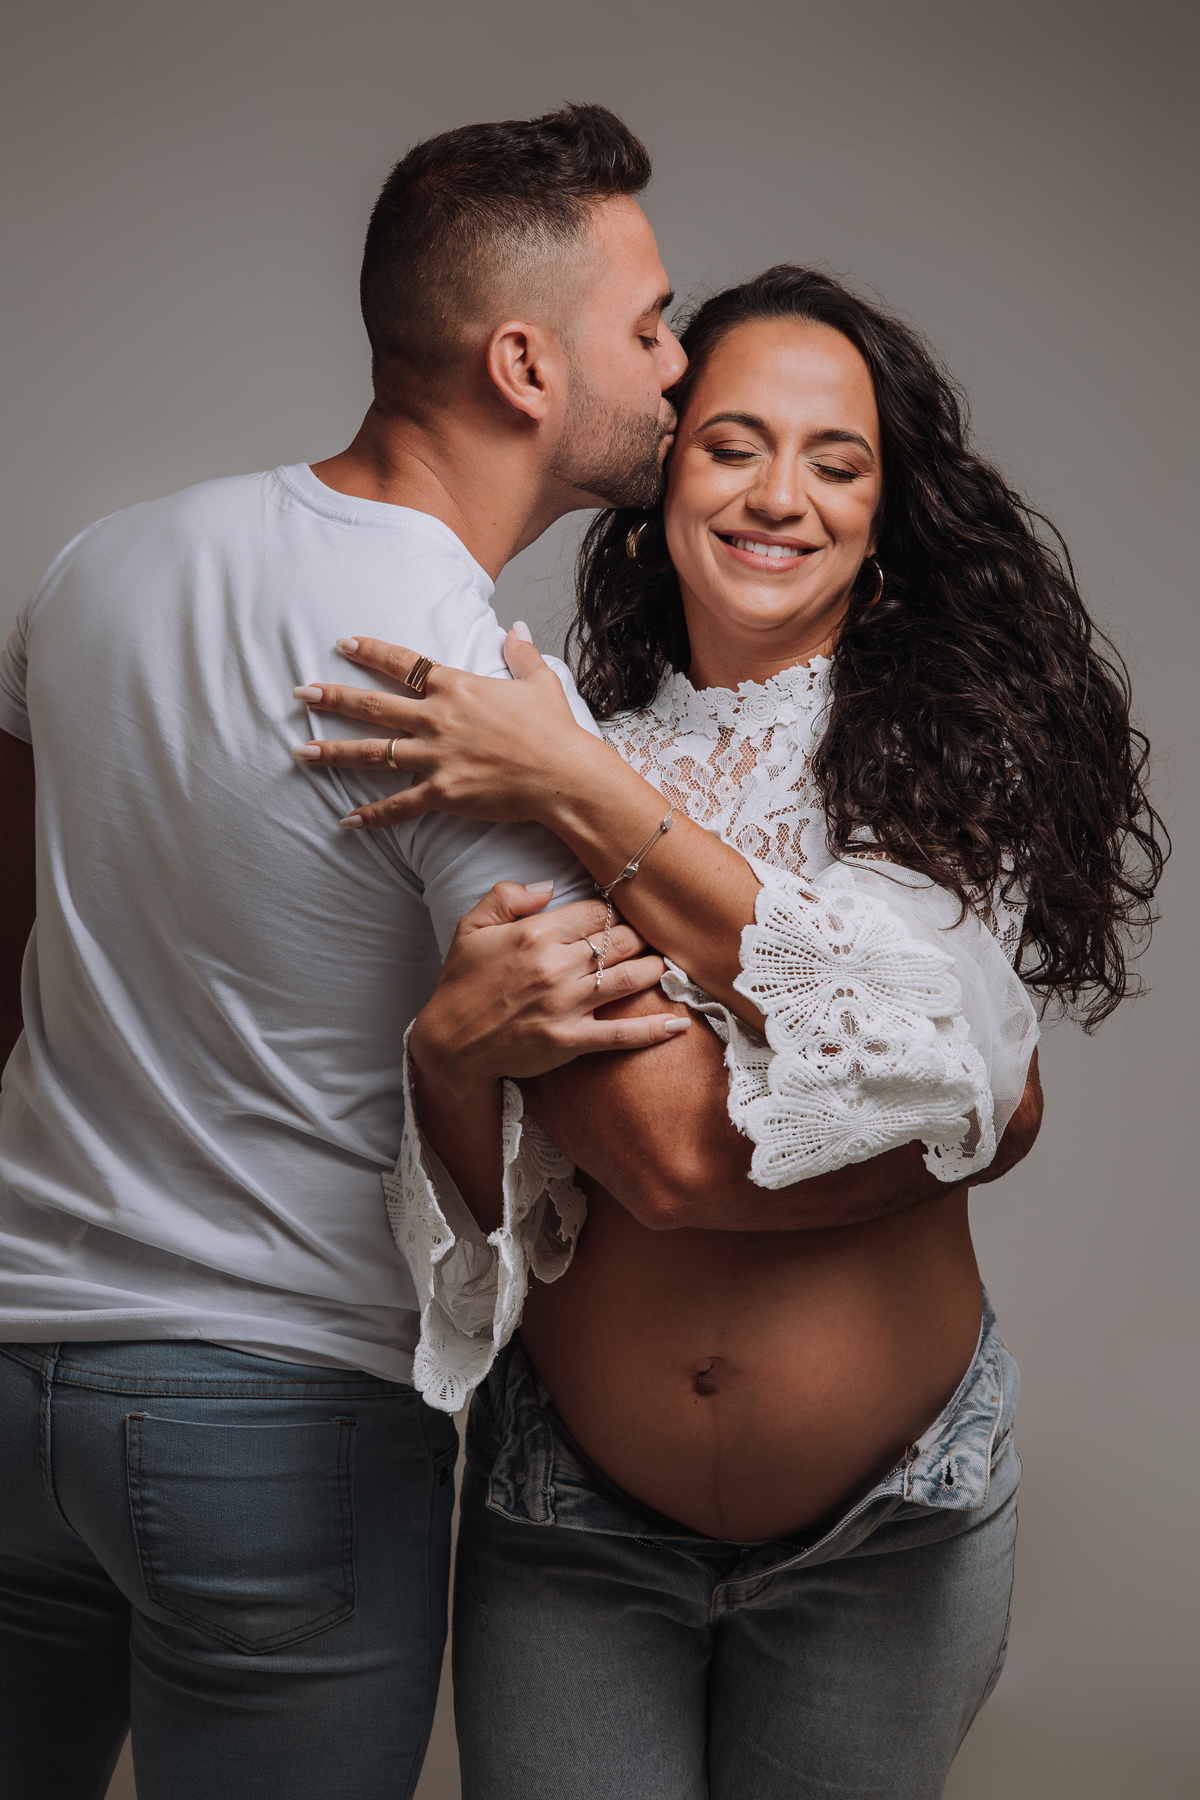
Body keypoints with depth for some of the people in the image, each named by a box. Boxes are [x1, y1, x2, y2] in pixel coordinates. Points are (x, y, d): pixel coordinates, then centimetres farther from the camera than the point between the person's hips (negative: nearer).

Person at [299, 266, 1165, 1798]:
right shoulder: (558, 750, -2)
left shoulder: (956, 747, -6)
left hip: (888, 1525, 0)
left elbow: (928, 1054, -23)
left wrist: (587, 796, -24)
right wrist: (455, 1044, -28)